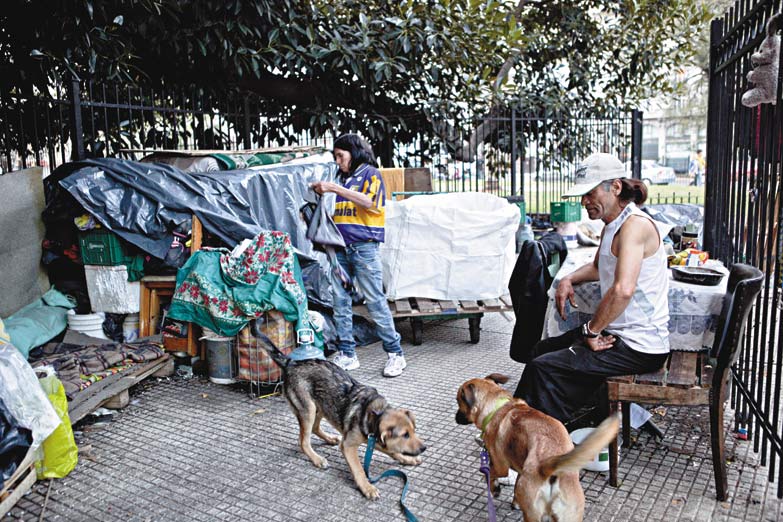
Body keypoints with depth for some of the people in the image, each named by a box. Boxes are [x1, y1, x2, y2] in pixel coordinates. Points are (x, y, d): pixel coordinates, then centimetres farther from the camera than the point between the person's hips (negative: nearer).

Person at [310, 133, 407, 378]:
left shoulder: (370, 174, 1)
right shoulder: (344, 178, 19)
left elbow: (369, 202, -17)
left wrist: (335, 189, -17)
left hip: (364, 246, -7)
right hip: (341, 247, 7)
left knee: (375, 300, -6)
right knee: (340, 300, 5)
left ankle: (395, 353, 3)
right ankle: (347, 354, 13)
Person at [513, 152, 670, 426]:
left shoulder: (635, 224, -21)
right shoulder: (612, 224, 11)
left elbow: (623, 289, -34)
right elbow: (598, 267, 29)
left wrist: (591, 330, -22)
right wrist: (569, 279, 9)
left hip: (639, 347, -11)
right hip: (619, 333, 11)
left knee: (543, 368, -16)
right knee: (544, 349, 21)